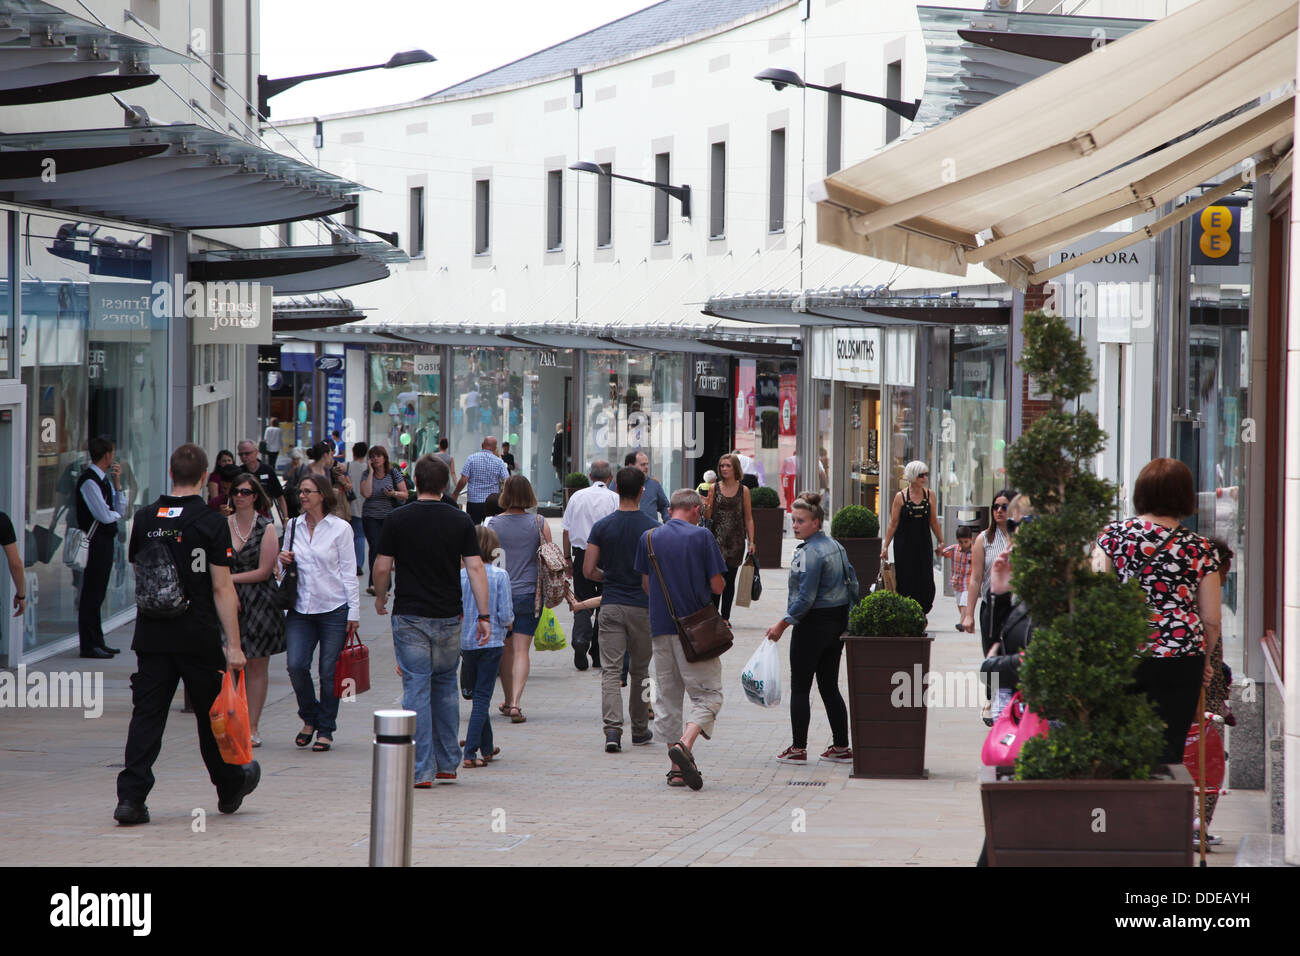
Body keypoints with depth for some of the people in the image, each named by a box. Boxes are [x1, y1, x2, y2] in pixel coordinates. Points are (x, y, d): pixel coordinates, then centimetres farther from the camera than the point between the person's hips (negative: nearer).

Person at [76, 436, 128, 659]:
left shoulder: (104, 479, 13)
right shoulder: (89, 481, -16)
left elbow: (121, 510, 12)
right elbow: (105, 516, -21)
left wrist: (117, 484, 2)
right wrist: (116, 514, 1)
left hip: (106, 541, 10)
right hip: (95, 542, -10)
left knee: (97, 594, 15)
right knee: (91, 595, -5)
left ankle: (97, 642, 22)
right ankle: (88, 646, -2)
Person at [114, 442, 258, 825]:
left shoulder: (144, 519, 3)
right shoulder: (212, 523, -9)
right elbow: (222, 588, -12)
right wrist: (234, 645, -10)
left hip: (151, 634, 3)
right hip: (199, 636, -3)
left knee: (146, 715, 1)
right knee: (211, 715, 12)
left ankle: (131, 797, -8)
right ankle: (230, 788, 29)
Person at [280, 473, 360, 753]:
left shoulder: (340, 528, -1)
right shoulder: (293, 526, 10)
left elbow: (348, 571, -1)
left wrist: (354, 612, -4)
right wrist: (284, 560, -2)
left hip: (334, 609, -3)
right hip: (301, 609, 3)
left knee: (329, 672, -1)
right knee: (296, 665, -10)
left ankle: (325, 729, 12)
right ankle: (309, 718, 13)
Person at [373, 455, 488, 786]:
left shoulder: (397, 520, -5)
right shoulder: (460, 520, 0)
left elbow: (382, 567, -3)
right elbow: (475, 567, -5)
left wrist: (380, 597, 17)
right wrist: (484, 615, -2)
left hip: (410, 616, -2)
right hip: (449, 616, 2)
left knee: (416, 688, -1)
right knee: (445, 685, 17)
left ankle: (421, 770, -5)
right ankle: (447, 764, 20)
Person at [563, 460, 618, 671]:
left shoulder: (577, 497, 3)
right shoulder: (614, 499, -6)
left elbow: (567, 530, 6)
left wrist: (567, 557, 15)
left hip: (582, 556, 1)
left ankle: (580, 640, -19)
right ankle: (598, 655, 12)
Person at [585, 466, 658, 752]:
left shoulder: (602, 527, -2)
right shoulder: (653, 528, -6)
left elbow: (588, 571, -2)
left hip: (611, 605, 0)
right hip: (643, 606, 0)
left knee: (610, 669, -3)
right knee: (640, 670, 14)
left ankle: (613, 728, -20)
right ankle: (640, 729, 24)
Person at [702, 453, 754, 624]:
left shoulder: (743, 490, 4)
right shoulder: (714, 488, 3)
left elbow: (748, 518, 7)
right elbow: (708, 516, 6)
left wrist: (751, 541, 2)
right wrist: (706, 507, -16)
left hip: (736, 539, 1)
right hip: (717, 538, -1)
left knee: (730, 579, 5)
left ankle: (725, 617, 11)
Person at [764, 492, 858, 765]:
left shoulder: (810, 553, -19)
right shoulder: (836, 546, 9)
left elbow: (805, 599, -22)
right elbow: (852, 584, 16)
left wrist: (782, 625, -13)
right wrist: (848, 623, 23)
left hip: (812, 626, -9)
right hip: (837, 625, 9)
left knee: (800, 688, 0)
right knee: (830, 687, 13)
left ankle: (798, 749, 3)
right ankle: (841, 747, 13)